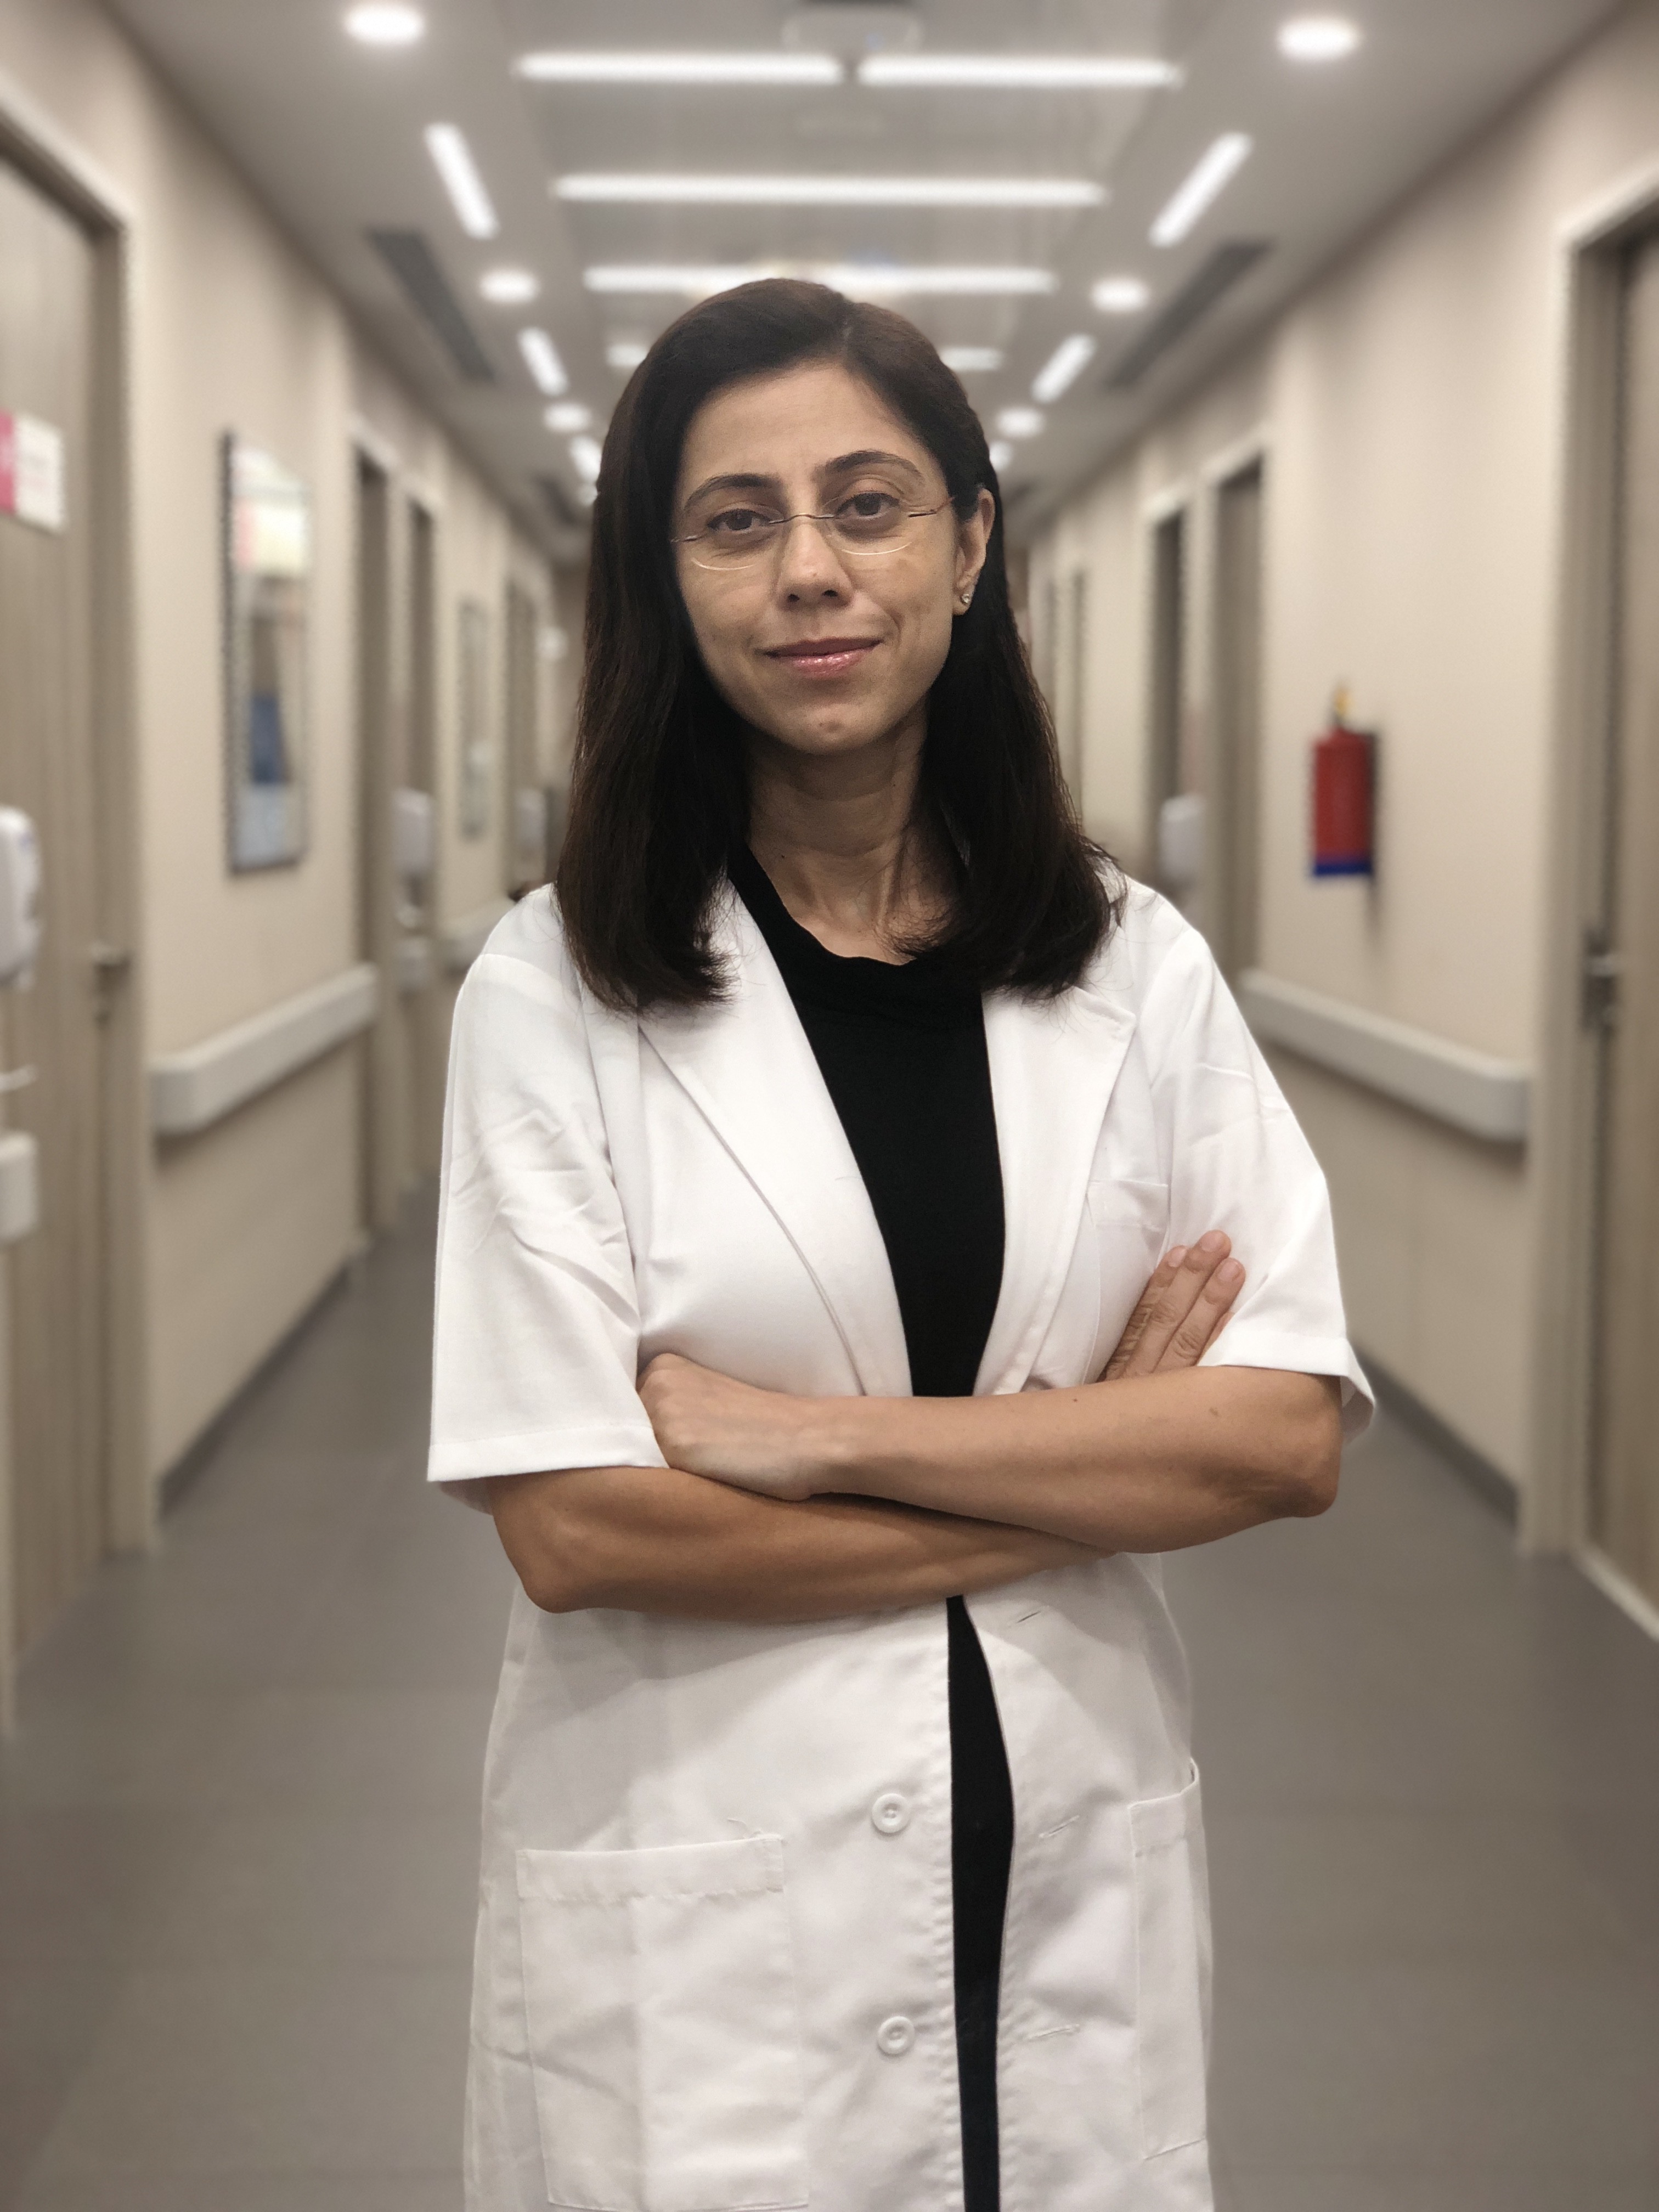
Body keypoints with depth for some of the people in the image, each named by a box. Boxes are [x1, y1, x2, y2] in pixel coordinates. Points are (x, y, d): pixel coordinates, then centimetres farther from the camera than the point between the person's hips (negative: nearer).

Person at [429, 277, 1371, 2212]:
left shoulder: (1140, 973, 0)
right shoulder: (554, 994, -8)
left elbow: (1289, 1438, -8)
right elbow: (572, 1527, -15)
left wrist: (813, 1430, -17)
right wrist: (1096, 1477, -11)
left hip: (1075, 1881, 3)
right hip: (694, 1911, -2)